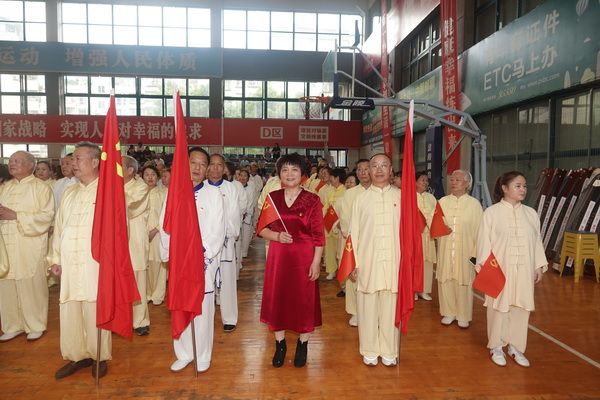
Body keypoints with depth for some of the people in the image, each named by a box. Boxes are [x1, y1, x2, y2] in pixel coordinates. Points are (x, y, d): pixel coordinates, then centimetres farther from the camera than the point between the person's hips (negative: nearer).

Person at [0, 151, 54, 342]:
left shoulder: (41, 187, -2)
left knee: (31, 286, 1)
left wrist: (16, 215, -17)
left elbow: (47, 215, -11)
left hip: (30, 247, -5)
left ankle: (36, 326, 15)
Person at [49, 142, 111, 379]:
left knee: (95, 312, 3)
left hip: (96, 264, -6)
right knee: (69, 312, 11)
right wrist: (55, 258, 13)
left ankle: (100, 357, 20)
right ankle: (78, 355, 27)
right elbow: (59, 227, 16)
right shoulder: (69, 193, 13)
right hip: (69, 264, 6)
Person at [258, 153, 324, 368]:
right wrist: (277, 236, -13)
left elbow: (318, 235, -5)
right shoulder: (272, 197, 3)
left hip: (303, 258, -2)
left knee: (304, 300, 7)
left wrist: (316, 262, -9)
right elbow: (262, 229, 5)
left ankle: (302, 345, 28)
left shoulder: (312, 200, -4)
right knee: (277, 298, 9)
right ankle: (280, 344, 29)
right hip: (278, 257, 2)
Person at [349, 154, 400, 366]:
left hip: (394, 261, 0)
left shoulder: (400, 196, 4)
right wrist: (354, 263, 0)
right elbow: (354, 232, 4)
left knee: (390, 307, 7)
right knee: (368, 306, 7)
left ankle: (389, 351, 24)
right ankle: (370, 351, 23)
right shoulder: (361, 199, 5)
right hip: (368, 261, 0)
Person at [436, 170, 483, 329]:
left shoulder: (474, 204, -2)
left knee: (463, 283, 5)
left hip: (465, 250, -2)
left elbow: (478, 229, -1)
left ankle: (463, 316, 23)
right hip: (445, 250, 2)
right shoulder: (442, 202, 4)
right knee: (445, 281, 7)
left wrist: (477, 252, -3)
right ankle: (449, 312, 25)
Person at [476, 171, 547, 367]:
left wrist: (539, 266, 9)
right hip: (499, 269, -3)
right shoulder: (491, 212, -5)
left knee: (521, 308, 8)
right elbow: (484, 241, -6)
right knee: (499, 307, 4)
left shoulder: (531, 213, 7)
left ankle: (515, 346, 25)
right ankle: (496, 346, 21)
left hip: (524, 270, 4)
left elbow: (537, 241, 10)